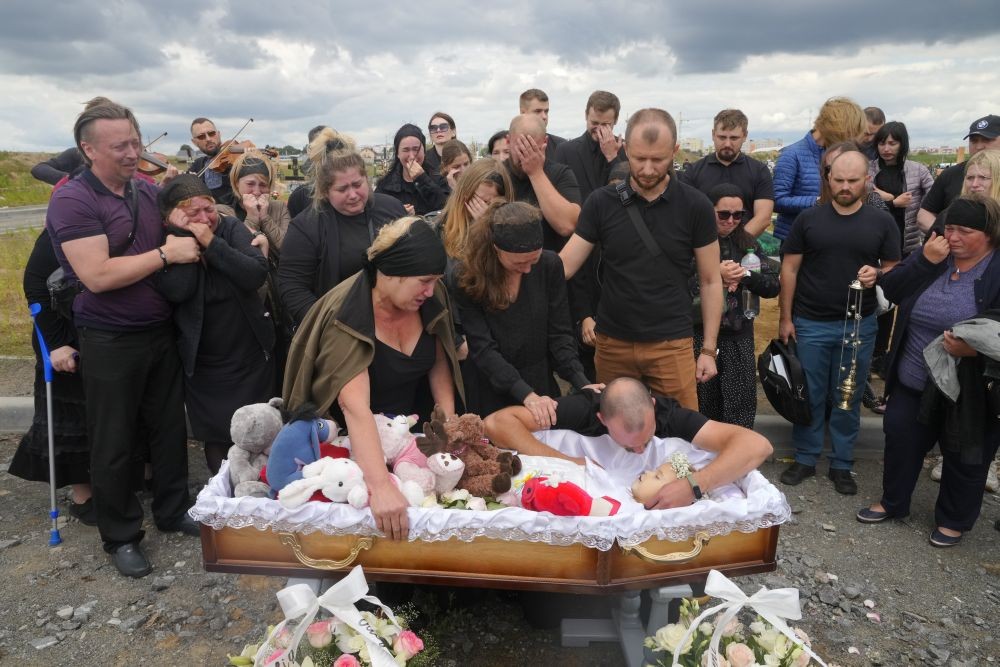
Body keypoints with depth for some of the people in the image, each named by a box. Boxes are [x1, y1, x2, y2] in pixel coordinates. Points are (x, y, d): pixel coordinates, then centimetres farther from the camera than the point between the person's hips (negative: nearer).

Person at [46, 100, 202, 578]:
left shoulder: (149, 191, 5)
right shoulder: (72, 201, -14)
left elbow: (173, 238, 21)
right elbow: (98, 276, -24)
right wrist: (165, 254, -20)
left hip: (160, 332, 6)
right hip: (109, 342, -5)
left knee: (169, 427, 15)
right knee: (114, 444, 8)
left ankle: (173, 510, 34)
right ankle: (121, 536, 25)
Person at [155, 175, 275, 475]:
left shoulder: (231, 227, -4)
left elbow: (257, 274, -19)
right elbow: (176, 291, -24)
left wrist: (211, 243, -25)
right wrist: (182, 234, -22)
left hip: (251, 356, 1)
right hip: (204, 364, -1)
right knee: (217, 439, 9)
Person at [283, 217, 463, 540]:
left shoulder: (431, 297, -14)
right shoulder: (347, 318, -31)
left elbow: (439, 362, -2)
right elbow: (354, 406, -41)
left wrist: (448, 422, -15)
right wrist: (381, 487, -50)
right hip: (355, 438, -5)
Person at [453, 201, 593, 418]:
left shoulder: (550, 265, -9)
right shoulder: (467, 279, -16)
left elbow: (560, 335, -6)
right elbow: (482, 349, -19)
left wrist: (582, 383, -18)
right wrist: (526, 394, -29)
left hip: (542, 389, 3)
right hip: (491, 398, -2)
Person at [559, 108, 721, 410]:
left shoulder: (695, 206, -4)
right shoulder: (601, 202, -2)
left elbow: (710, 281, 1)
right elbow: (565, 265, -5)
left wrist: (709, 349, -1)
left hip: (672, 343, -1)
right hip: (611, 342, 1)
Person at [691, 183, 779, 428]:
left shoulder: (748, 244, 10)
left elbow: (773, 286, 5)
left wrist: (745, 276, -12)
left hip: (739, 337, 4)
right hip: (700, 335, -3)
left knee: (742, 408, 4)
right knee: (704, 404, 7)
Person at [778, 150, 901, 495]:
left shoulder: (882, 223, 2)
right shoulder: (808, 219, 0)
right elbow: (790, 268, 1)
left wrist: (877, 275, -18)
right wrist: (786, 318, -3)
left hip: (859, 325, 1)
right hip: (810, 323, 0)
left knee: (848, 397, 10)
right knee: (809, 395, 9)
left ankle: (842, 464, 23)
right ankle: (805, 458, 23)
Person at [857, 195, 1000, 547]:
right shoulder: (932, 254, 2)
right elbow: (890, 290, -6)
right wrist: (925, 261, -19)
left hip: (968, 391, -4)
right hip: (913, 382, 5)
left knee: (964, 456, 13)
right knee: (901, 439, 16)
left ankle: (954, 519, 35)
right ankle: (892, 502, 38)